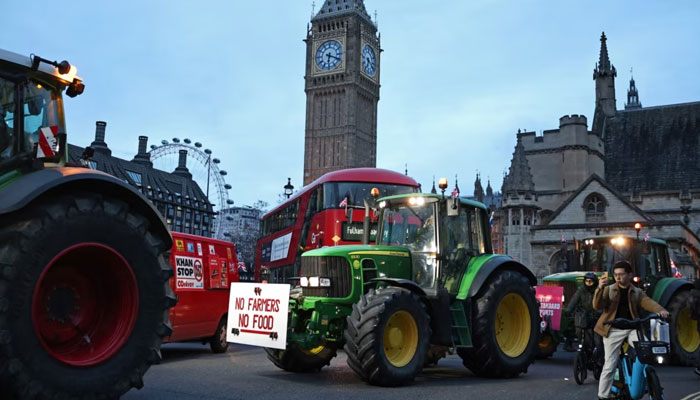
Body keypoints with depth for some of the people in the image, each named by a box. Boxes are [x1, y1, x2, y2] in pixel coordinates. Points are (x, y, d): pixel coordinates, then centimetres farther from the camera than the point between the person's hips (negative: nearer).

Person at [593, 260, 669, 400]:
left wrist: (660, 310, -29)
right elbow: (597, 306, -6)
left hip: (632, 328, 2)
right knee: (610, 365, -4)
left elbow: (648, 302, -7)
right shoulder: (609, 290, 8)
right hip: (614, 329, -2)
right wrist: (600, 288, -23)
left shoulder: (637, 292, 12)